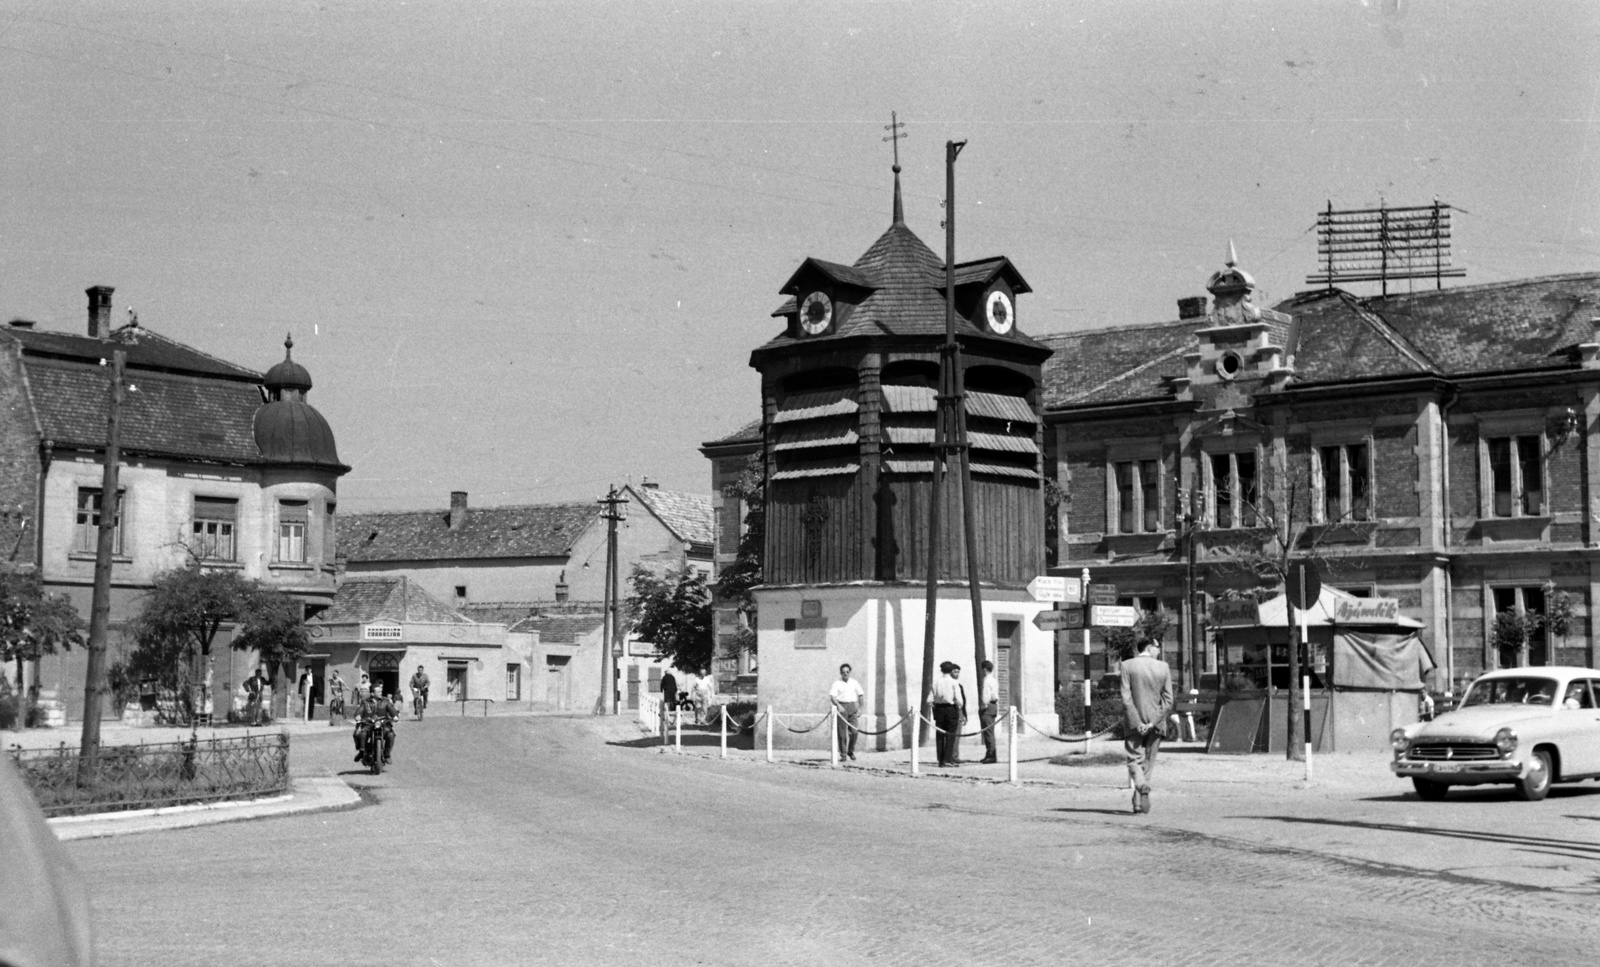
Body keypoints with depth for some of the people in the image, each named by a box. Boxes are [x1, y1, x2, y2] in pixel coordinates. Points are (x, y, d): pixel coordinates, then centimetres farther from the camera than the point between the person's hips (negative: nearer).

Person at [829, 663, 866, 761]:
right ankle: (843, 753, 5)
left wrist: (859, 708, 8)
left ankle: (851, 751, 13)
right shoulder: (837, 684, 2)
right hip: (842, 707, -2)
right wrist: (838, 705, -24)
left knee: (854, 731, -6)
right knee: (842, 732, -2)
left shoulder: (854, 683, 12)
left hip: (852, 707, 2)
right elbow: (832, 697, -8)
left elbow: (860, 696, 16)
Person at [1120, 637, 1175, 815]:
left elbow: (1126, 698, -11)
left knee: (1135, 759, 2)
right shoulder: (1163, 667, -2)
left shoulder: (1127, 666, -5)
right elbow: (1168, 700, -5)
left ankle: (1142, 786, -25)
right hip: (1155, 723, 2)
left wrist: (1137, 723, -9)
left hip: (1133, 723, -2)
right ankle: (1138, 801, 12)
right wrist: (1153, 722, -5)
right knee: (1148, 762, 12)